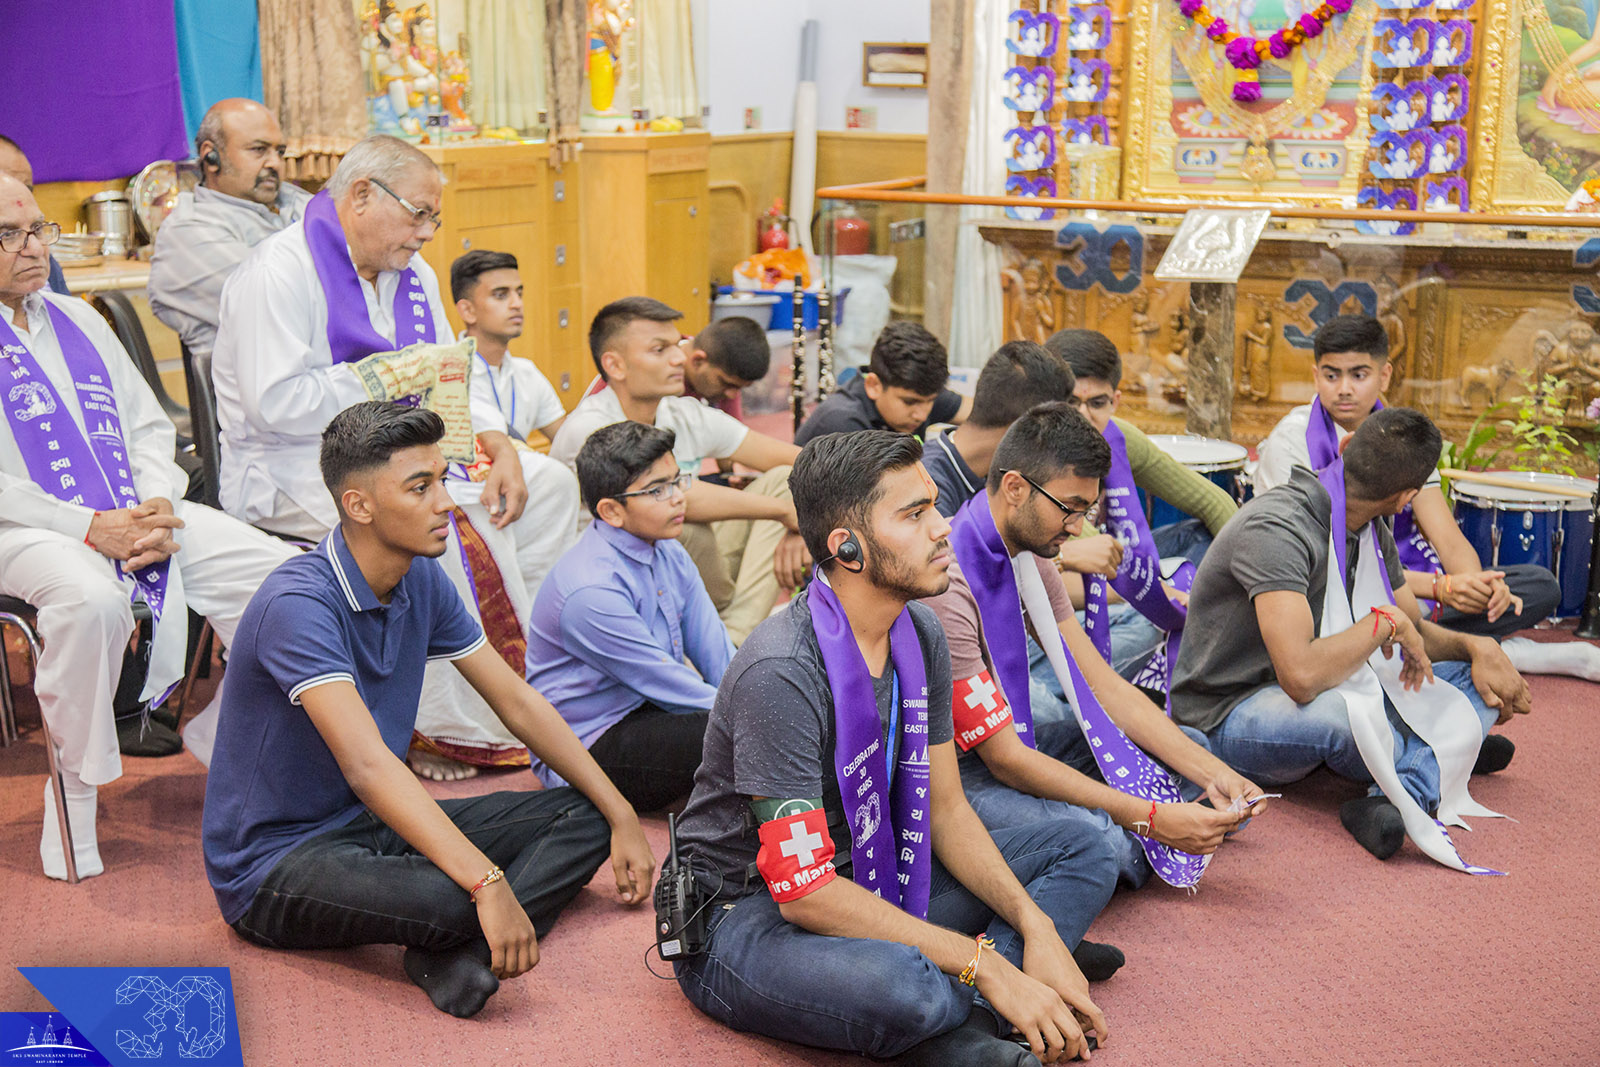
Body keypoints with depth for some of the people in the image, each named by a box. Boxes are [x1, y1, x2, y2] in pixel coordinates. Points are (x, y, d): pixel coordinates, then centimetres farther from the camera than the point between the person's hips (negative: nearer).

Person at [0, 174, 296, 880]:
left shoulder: (77, 320, 21)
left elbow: (148, 425, 19)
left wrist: (157, 508, -2)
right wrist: (90, 528, -20)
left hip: (135, 515, 6)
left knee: (281, 575, -12)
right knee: (89, 597, -40)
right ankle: (75, 789, -21)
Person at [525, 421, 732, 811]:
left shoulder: (668, 553, 3)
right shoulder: (590, 591, -24)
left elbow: (718, 656, 3)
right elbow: (671, 689, -20)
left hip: (646, 710, 9)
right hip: (590, 747, -9)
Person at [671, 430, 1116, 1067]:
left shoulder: (920, 635, -1)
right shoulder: (781, 673, -27)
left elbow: (945, 808, 6)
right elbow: (803, 892, -27)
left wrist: (1034, 925, -10)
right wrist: (986, 965, -26)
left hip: (870, 880, 9)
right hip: (748, 915, -9)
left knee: (1082, 852, 4)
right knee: (897, 983, -41)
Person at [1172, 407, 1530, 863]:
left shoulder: (1371, 531, 4)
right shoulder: (1275, 529, -26)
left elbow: (1415, 632, 15)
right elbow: (1302, 676, -37)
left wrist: (1476, 646, -7)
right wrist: (1383, 621, -21)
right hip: (1229, 717, -9)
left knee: (1481, 678, -1)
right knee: (1349, 714, -41)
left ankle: (1400, 797, -23)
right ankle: (1444, 754, -9)